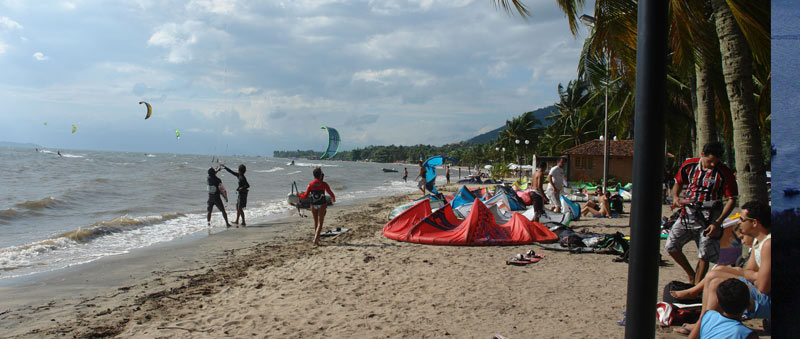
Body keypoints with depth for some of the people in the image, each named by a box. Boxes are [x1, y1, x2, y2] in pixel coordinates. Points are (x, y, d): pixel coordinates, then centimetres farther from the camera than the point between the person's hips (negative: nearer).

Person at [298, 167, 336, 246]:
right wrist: (333, 198, 24)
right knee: (320, 223, -3)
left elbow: (305, 196, -5)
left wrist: (299, 195, 17)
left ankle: (317, 240, 26)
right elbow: (331, 193, 1)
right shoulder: (324, 184, -9)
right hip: (322, 205, -3)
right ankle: (315, 239, -19)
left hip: (313, 205, 3)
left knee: (316, 222, 18)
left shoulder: (310, 184, -4)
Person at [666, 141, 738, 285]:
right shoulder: (689, 165, 0)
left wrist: (718, 223, -14)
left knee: (704, 255, -5)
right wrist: (675, 197, -6)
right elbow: (678, 183, 17)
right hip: (688, 213, 4)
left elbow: (732, 199, -7)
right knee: (671, 247, 0)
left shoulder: (724, 173, -11)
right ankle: (691, 274, 22)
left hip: (709, 218, -4)